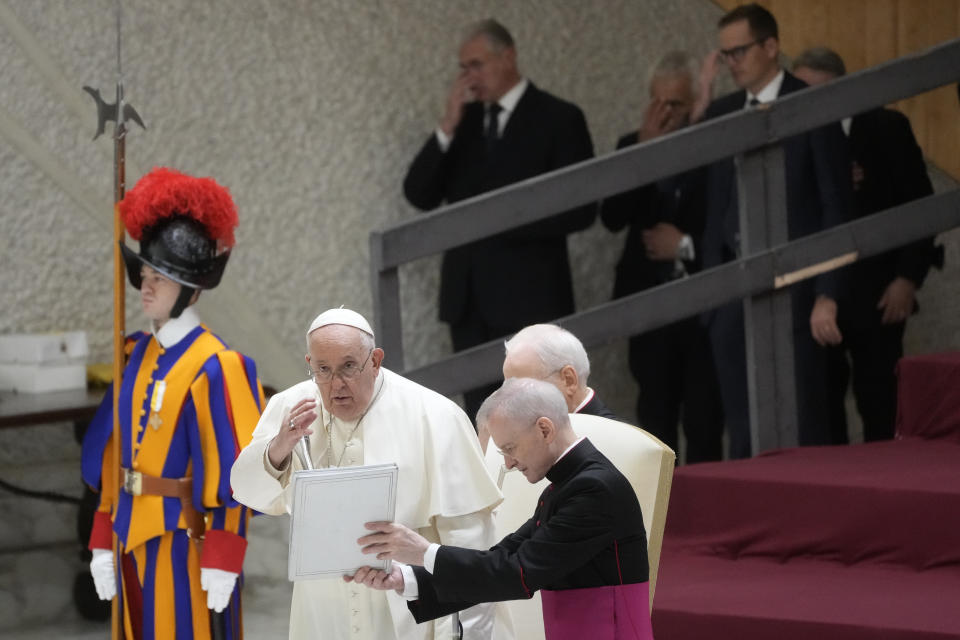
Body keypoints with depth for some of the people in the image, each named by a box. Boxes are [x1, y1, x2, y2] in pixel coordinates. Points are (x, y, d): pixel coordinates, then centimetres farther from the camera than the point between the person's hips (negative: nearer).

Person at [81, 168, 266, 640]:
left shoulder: (211, 367, -13)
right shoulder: (137, 356, 9)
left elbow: (231, 471, -15)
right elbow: (113, 457, 12)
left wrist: (221, 562, -17)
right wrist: (104, 541, 10)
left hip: (185, 544, -7)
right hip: (135, 539, 8)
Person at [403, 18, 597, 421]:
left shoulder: (558, 119, -2)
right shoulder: (463, 121, 13)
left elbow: (581, 209, -7)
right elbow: (419, 196, 4)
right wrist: (448, 128, -7)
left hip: (529, 296, -5)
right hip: (469, 296, 5)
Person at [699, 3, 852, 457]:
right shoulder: (719, 114, 13)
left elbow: (836, 208, -5)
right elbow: (713, 207, 13)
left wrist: (827, 296, -11)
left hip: (791, 289, -5)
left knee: (801, 426, -4)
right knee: (742, 431, 5)